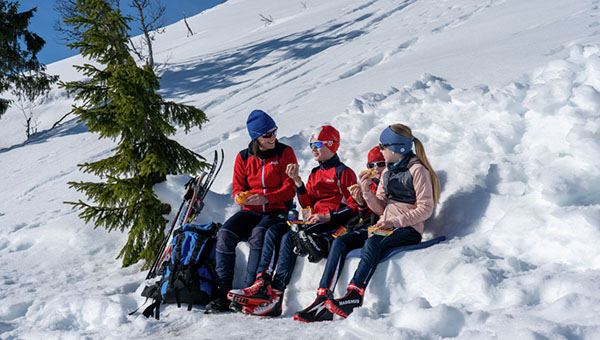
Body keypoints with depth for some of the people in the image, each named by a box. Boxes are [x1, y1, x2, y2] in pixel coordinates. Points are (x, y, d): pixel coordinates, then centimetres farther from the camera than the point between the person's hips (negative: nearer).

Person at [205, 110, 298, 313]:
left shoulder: (285, 153, 0)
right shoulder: (243, 157, 9)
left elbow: (290, 189, -6)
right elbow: (238, 188, 10)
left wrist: (266, 198, -21)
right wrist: (240, 197, -15)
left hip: (277, 211, -3)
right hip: (251, 212, 3)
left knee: (258, 234, -34)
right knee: (225, 235, -23)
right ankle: (223, 293, -19)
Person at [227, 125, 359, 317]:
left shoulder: (344, 172, 0)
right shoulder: (315, 174, 23)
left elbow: (354, 207, -6)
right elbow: (307, 205, 15)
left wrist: (327, 216, -18)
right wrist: (298, 182, 3)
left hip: (333, 223, -8)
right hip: (313, 220, 8)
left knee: (289, 237, -30)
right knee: (273, 231, -17)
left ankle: (275, 296, -36)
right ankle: (262, 284, -29)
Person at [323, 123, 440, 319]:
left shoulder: (417, 170, -5)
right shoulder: (387, 172, 19)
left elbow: (426, 209, -11)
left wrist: (396, 221, -18)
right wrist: (366, 192, -2)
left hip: (408, 230, -7)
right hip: (384, 227, 7)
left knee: (372, 244, -38)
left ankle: (353, 297, -49)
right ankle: (322, 299, -28)